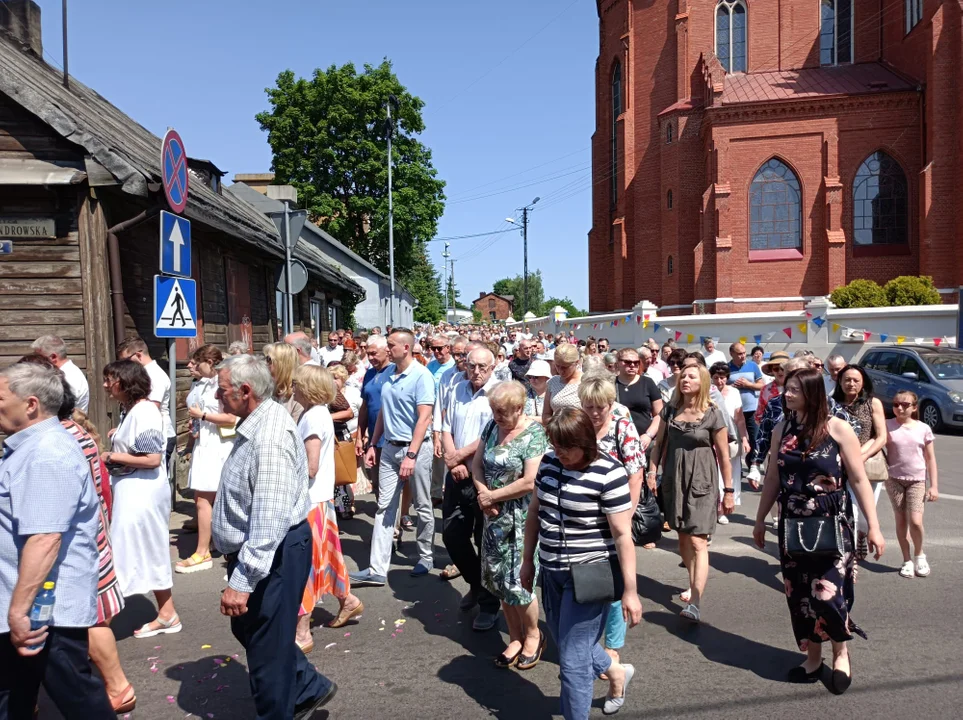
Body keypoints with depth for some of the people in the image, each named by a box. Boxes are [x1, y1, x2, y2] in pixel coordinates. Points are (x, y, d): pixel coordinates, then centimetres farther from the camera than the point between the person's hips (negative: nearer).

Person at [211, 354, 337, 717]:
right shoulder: (255, 424, 9)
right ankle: (309, 688, 39)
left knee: (266, 648, 5)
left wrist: (241, 581, -29)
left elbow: (270, 519, -31)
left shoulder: (269, 435, -26)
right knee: (248, 630, 24)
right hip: (252, 550, 11)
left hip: (273, 555, -11)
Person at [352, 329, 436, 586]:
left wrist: (411, 455, -23)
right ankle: (377, 569, 7)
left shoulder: (421, 375, -13)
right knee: (384, 507, 4)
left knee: (422, 507, 9)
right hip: (390, 448, 6)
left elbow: (424, 418, -18)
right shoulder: (388, 373, 7)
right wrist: (373, 445, 11)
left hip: (415, 448, -6)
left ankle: (426, 557, 27)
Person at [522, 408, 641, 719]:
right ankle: (617, 673, 49)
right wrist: (528, 561, 15)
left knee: (572, 658, -1)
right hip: (551, 571, 7)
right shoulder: (549, 462, 0)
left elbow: (623, 535, -17)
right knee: (566, 644, 22)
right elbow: (535, 512, 11)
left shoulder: (609, 475, -19)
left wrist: (629, 591, -16)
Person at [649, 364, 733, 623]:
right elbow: (660, 444, 10)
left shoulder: (713, 414, -7)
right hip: (674, 479, 5)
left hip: (702, 482, -4)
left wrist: (728, 491, -2)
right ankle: (695, 585, 33)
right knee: (682, 537, 14)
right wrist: (651, 473, 1)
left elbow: (724, 455, -3)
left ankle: (695, 604, -16)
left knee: (697, 541, -11)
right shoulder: (671, 410, 4)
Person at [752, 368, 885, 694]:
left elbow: (859, 480, -8)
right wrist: (760, 519, 14)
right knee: (799, 594, 9)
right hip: (792, 525, 4)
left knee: (827, 594, -6)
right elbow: (773, 477, 10)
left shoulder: (837, 429, -11)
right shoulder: (782, 430, 2)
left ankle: (840, 652, 23)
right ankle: (813, 656, 29)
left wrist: (873, 526, -10)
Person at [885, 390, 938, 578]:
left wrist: (934, 486, 1)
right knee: (901, 520, 5)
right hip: (894, 479, 0)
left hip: (917, 480, 0)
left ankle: (919, 555, 16)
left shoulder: (923, 429, -1)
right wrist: (885, 469, -14)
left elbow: (930, 459, 3)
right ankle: (907, 561, 17)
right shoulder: (887, 426, -3)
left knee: (915, 521, -10)